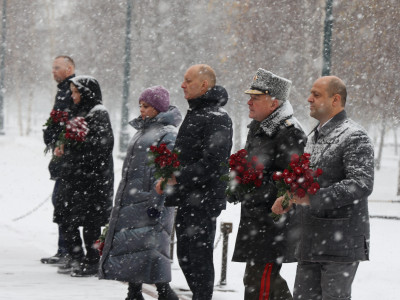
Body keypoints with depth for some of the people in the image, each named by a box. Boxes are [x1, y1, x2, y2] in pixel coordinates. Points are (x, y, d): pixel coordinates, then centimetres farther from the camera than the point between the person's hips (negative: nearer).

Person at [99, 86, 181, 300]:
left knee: (149, 244, -13)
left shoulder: (168, 134, -8)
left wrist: (157, 202, -21)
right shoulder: (142, 130, 20)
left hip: (149, 199, -9)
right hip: (131, 199, 9)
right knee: (129, 243, 7)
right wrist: (122, 198, 24)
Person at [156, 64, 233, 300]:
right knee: (185, 255, 15)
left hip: (204, 200, -10)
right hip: (187, 200, 10)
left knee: (199, 256, -6)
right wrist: (169, 178, 9)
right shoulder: (195, 114, 17)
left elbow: (213, 163, -23)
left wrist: (178, 180, -20)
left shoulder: (217, 118, -15)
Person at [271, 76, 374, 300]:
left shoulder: (354, 137, -11)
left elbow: (361, 185, -23)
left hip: (341, 241, -9)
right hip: (311, 242, 9)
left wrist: (312, 198, -24)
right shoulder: (316, 136, 18)